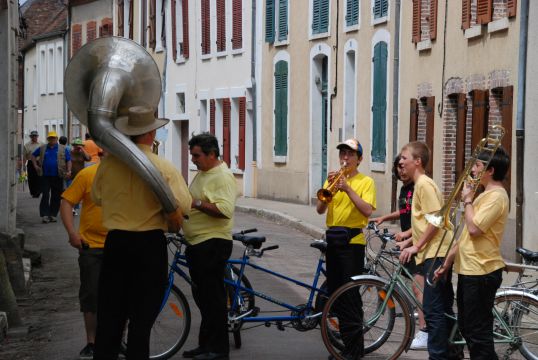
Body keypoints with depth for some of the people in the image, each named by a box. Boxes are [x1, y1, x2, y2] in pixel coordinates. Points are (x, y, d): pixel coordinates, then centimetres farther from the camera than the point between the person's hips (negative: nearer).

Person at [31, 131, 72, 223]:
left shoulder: (63, 149, 5)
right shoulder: (42, 148, 9)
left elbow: (68, 160, 5)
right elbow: (33, 155, 21)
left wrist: (68, 171, -8)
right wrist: (35, 165, 10)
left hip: (58, 177, 0)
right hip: (45, 176, 0)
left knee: (56, 197, 4)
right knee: (45, 195, -5)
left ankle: (53, 215, 14)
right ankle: (45, 215, -4)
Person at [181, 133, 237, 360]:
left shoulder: (223, 177, -14)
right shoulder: (202, 174, 17)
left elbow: (225, 210, -27)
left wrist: (197, 204, -24)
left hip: (213, 244, -10)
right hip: (196, 244, 10)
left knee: (213, 297, -6)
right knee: (202, 296, 15)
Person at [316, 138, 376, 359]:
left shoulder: (365, 181, -1)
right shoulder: (334, 179, 14)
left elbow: (367, 210, -15)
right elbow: (320, 209, 3)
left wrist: (348, 189, -20)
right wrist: (329, 187, -12)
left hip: (352, 241, -6)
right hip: (332, 239, 6)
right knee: (335, 291, 11)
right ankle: (345, 339, 22)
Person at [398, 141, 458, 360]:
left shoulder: (424, 183, -13)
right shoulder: (421, 183, 18)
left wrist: (416, 246, -17)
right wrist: (409, 238, 16)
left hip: (436, 253, -10)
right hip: (437, 252, 10)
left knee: (433, 309, -9)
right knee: (442, 308, 15)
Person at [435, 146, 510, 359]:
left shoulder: (496, 196, -15)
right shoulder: (486, 195, 18)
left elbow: (474, 229, -24)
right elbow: (465, 235, 19)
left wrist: (468, 200, -10)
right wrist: (447, 263, 17)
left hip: (481, 272, -10)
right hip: (468, 269, 10)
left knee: (478, 332, -5)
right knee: (466, 327, 16)